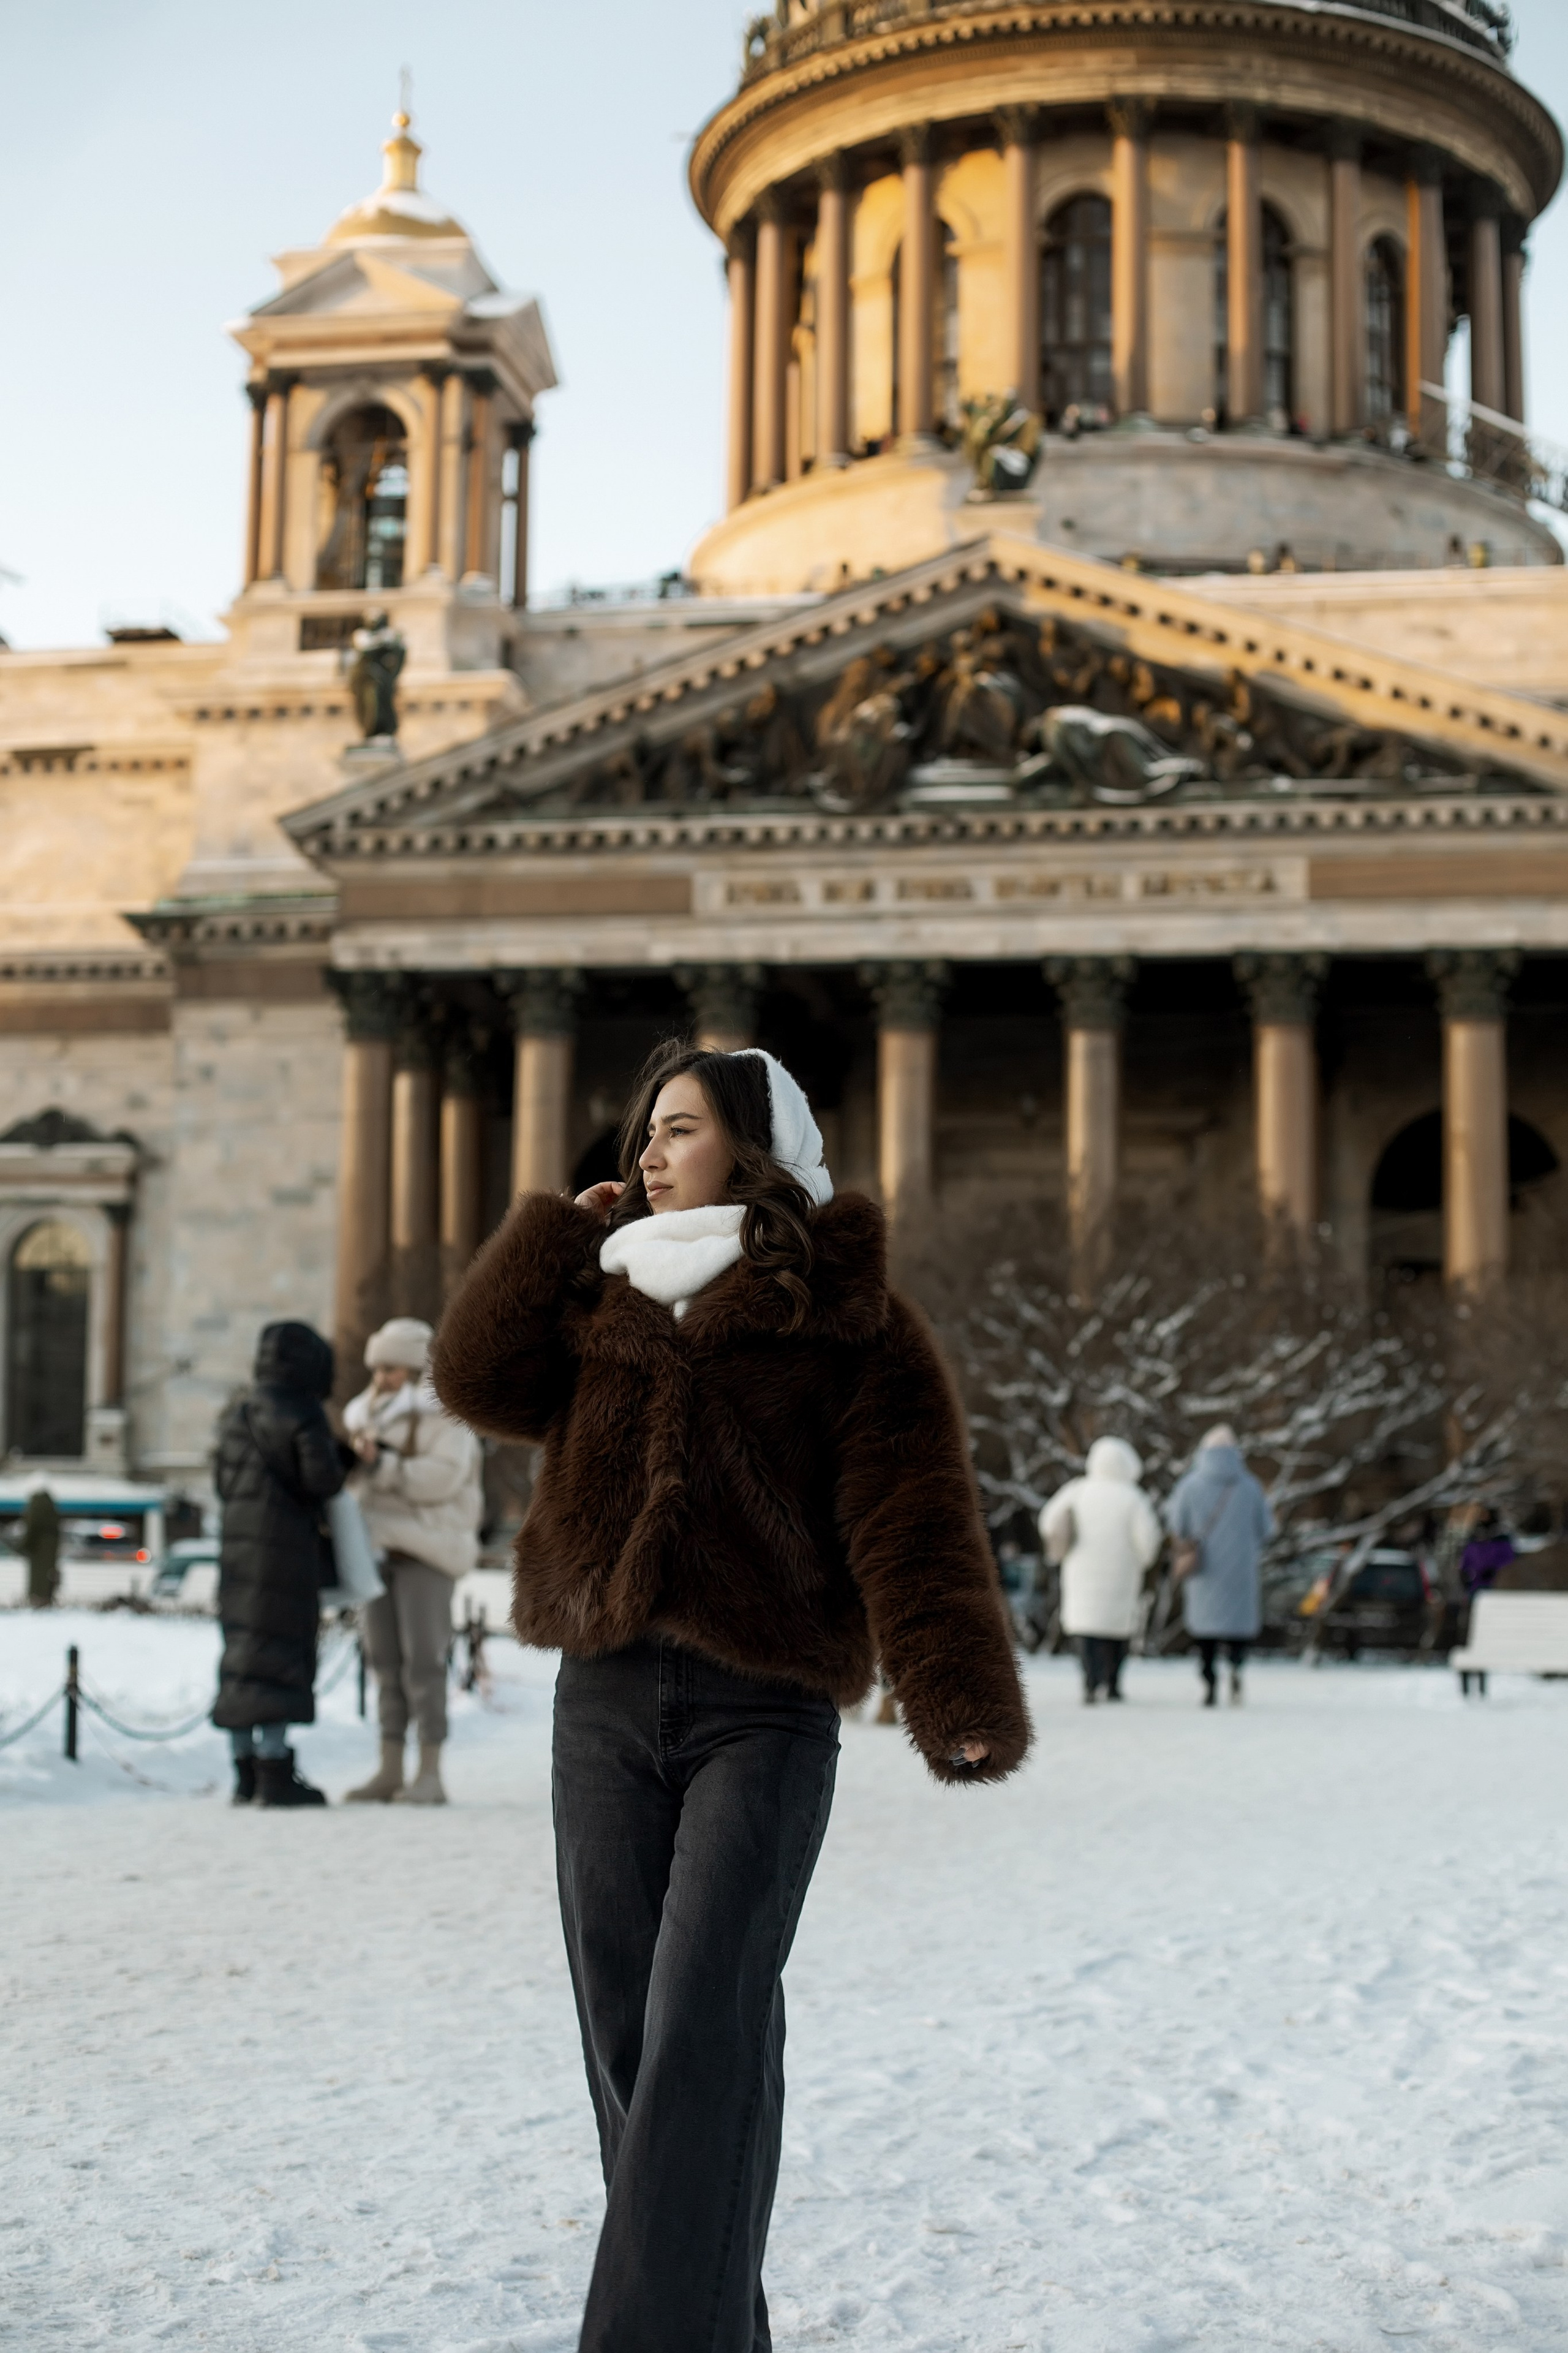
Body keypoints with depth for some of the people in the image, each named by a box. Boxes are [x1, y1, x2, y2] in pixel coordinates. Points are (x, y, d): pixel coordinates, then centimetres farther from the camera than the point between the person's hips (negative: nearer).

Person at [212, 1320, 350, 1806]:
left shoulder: (238, 1413, 14)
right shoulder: (301, 1412, -10)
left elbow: (223, 1481, 18)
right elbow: (321, 1476, -18)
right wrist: (342, 1459, 2)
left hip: (238, 1544, 8)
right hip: (285, 1544, -8)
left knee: (242, 1652, 10)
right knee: (279, 1655, -7)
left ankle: (246, 1775, 14)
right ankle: (275, 1776, -8)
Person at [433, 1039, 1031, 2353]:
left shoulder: (847, 1320, -2)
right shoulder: (604, 1299, 16)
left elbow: (913, 1525, -11)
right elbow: (482, 1381, 5)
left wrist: (959, 1703, -22)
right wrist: (561, 1229, 5)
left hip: (763, 1710, -5)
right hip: (606, 1701, 6)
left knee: (703, 2031, -13)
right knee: (626, 2031, 7)